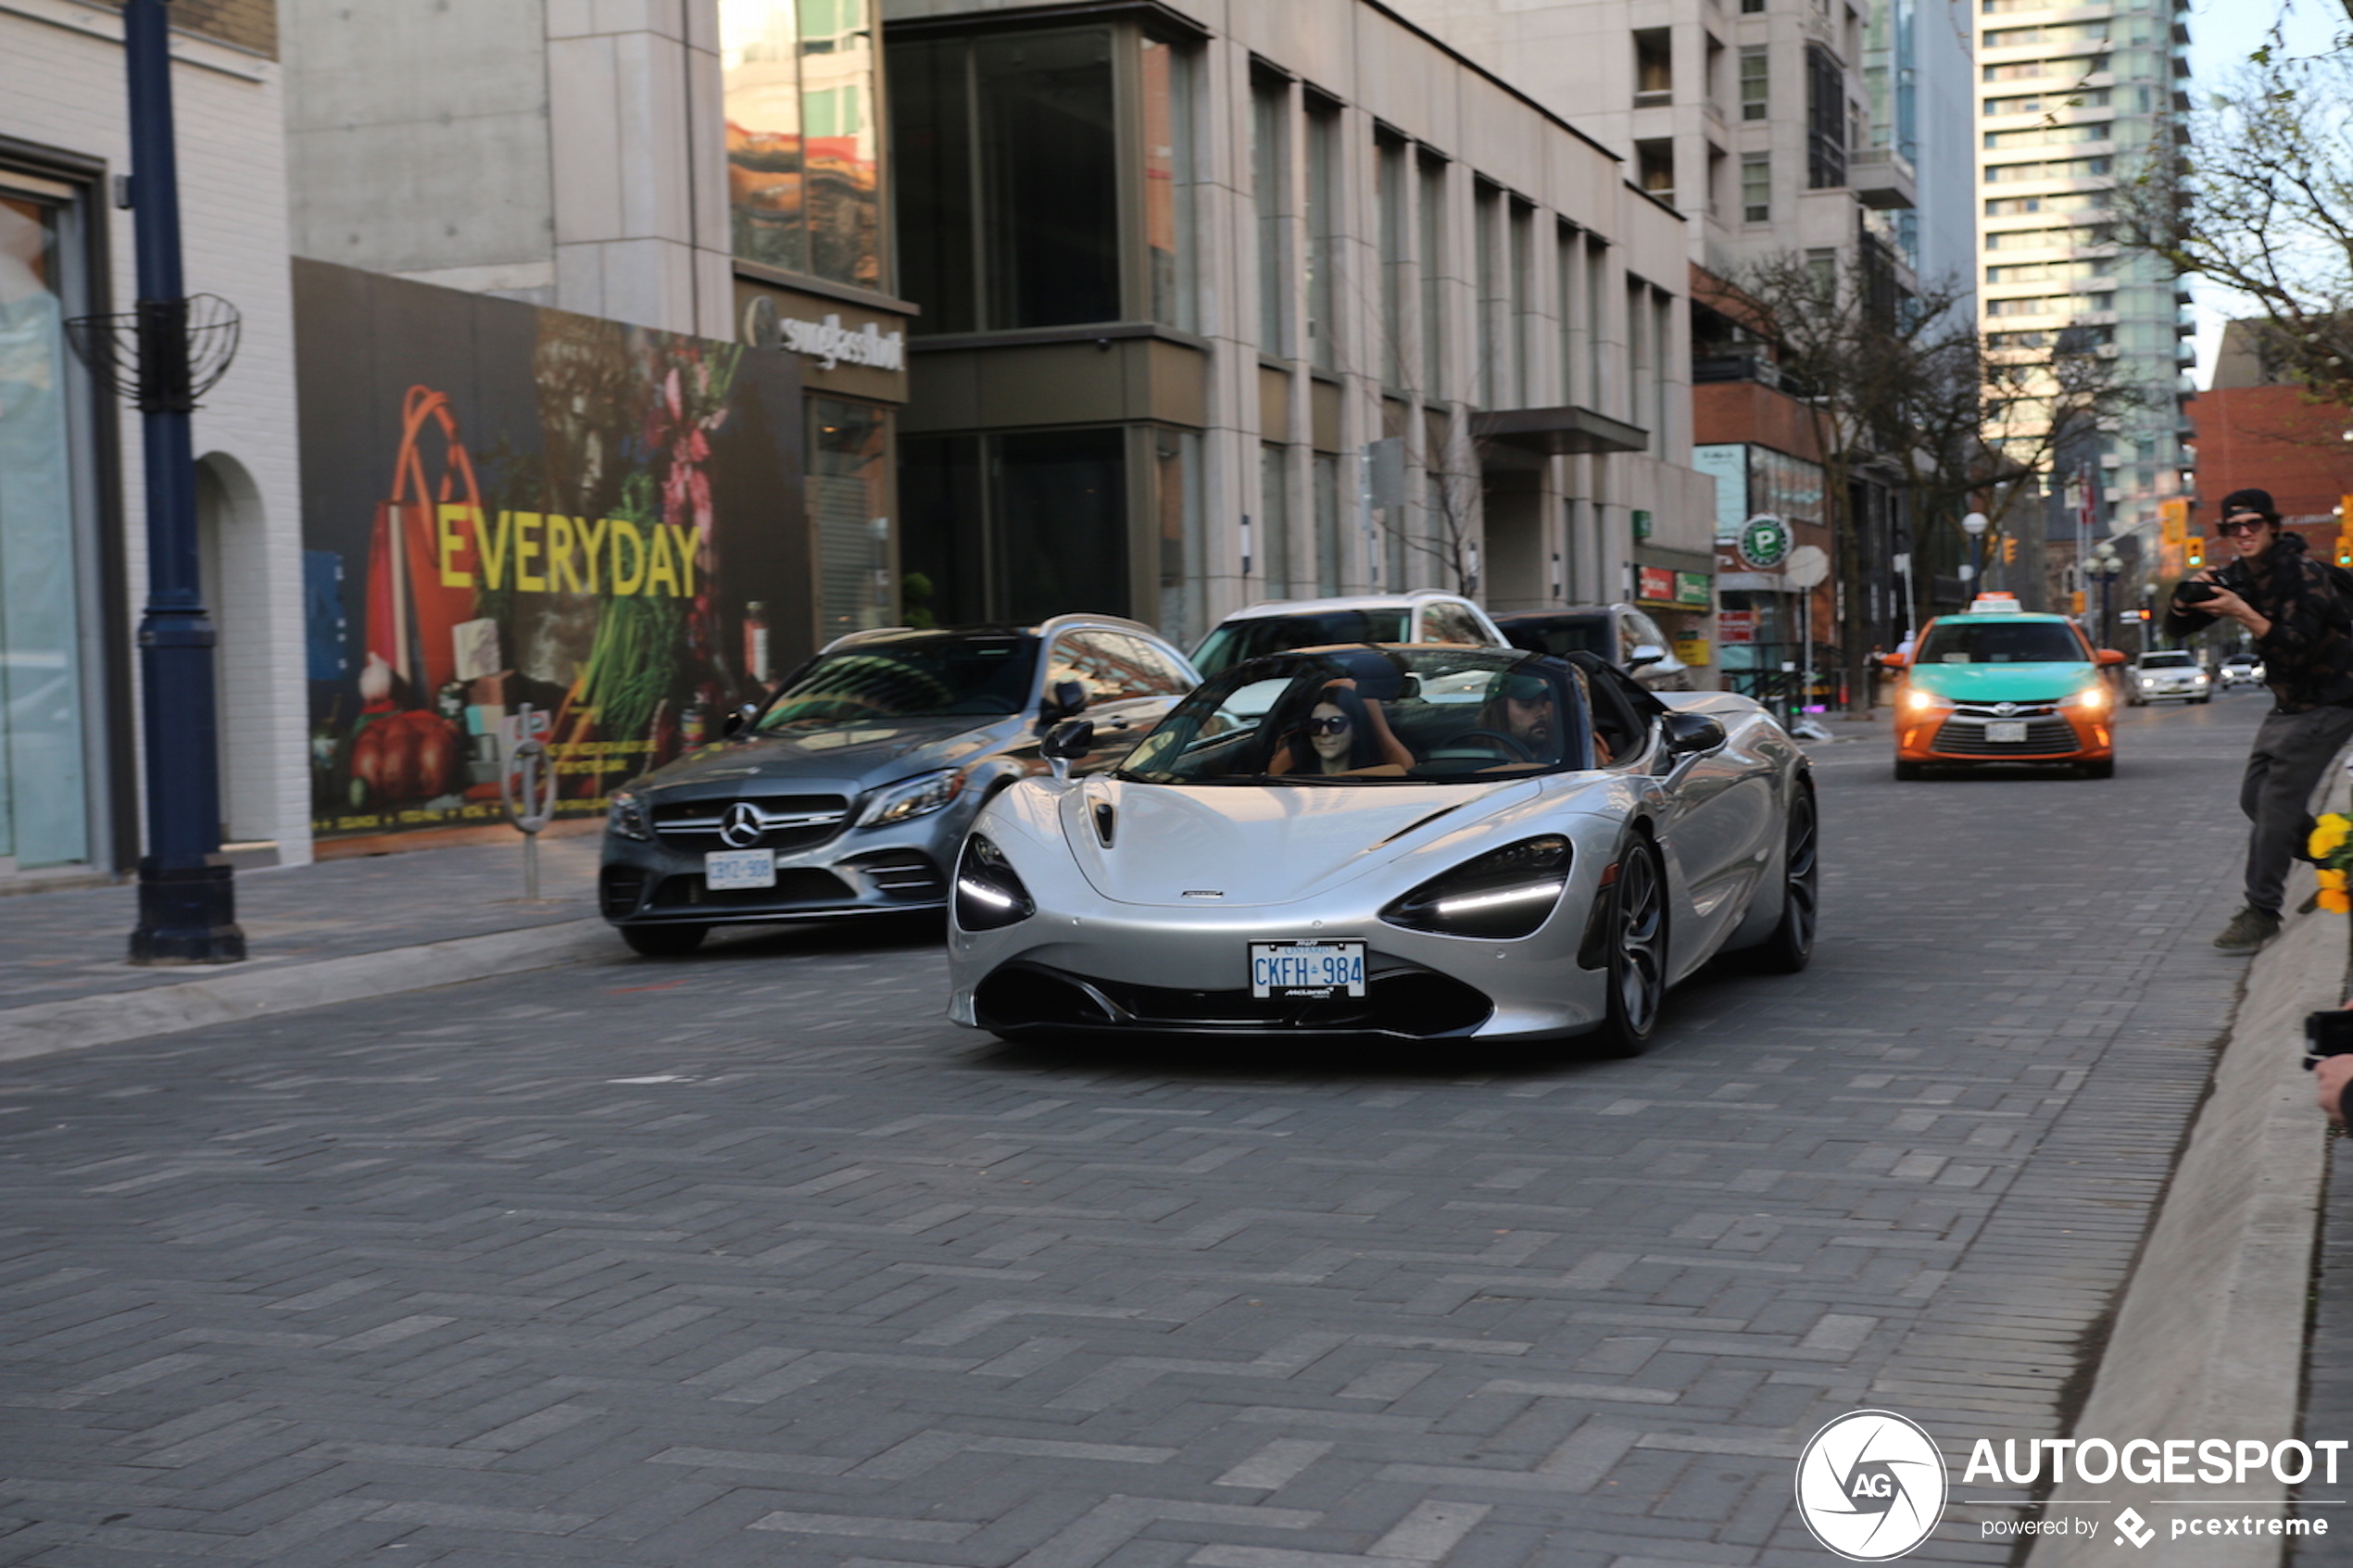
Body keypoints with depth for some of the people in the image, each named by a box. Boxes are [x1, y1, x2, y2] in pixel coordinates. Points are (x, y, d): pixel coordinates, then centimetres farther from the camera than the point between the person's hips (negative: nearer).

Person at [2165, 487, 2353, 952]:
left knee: (2277, 801, -14)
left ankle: (2262, 912, -10)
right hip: (2288, 704, 9)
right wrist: (2188, 597, -17)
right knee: (2255, 798, 9)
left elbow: (2296, 646, -31)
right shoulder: (2236, 575, 4)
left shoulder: (2303, 574, -20)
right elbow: (2176, 629, 3)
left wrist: (2243, 614, -37)